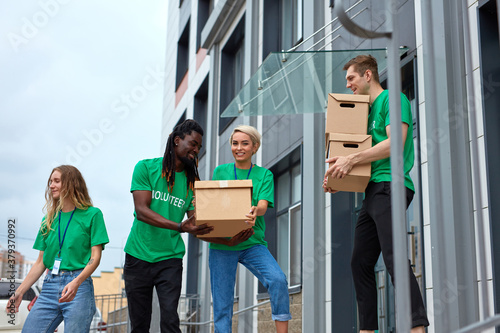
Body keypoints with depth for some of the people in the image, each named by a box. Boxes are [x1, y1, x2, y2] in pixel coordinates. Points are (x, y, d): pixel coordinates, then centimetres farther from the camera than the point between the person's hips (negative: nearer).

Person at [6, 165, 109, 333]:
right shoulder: (49, 219, 16)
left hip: (79, 287, -4)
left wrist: (76, 282, -21)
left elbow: (95, 257, -6)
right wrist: (19, 292, 6)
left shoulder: (92, 214, 1)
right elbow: (40, 263, 16)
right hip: (49, 286, 5)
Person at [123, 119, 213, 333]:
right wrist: (180, 226, -28)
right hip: (138, 256, -1)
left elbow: (195, 223, 1)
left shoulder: (192, 182, 5)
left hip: (170, 259, 2)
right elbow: (141, 211, -15)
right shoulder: (146, 168, -3)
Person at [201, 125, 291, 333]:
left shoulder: (264, 175, 6)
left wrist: (255, 212, -33)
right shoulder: (220, 172, 9)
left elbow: (263, 206, -9)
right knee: (222, 306, 0)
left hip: (253, 243, 0)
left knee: (278, 280, -24)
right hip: (222, 244, 1)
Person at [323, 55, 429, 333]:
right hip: (374, 191, 9)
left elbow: (395, 143, -16)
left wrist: (351, 160, -15)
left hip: (390, 186, -9)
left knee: (394, 258, -17)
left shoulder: (393, 98, -2)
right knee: (361, 263, 6)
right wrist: (339, 180, 13)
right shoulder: (369, 109, 24)